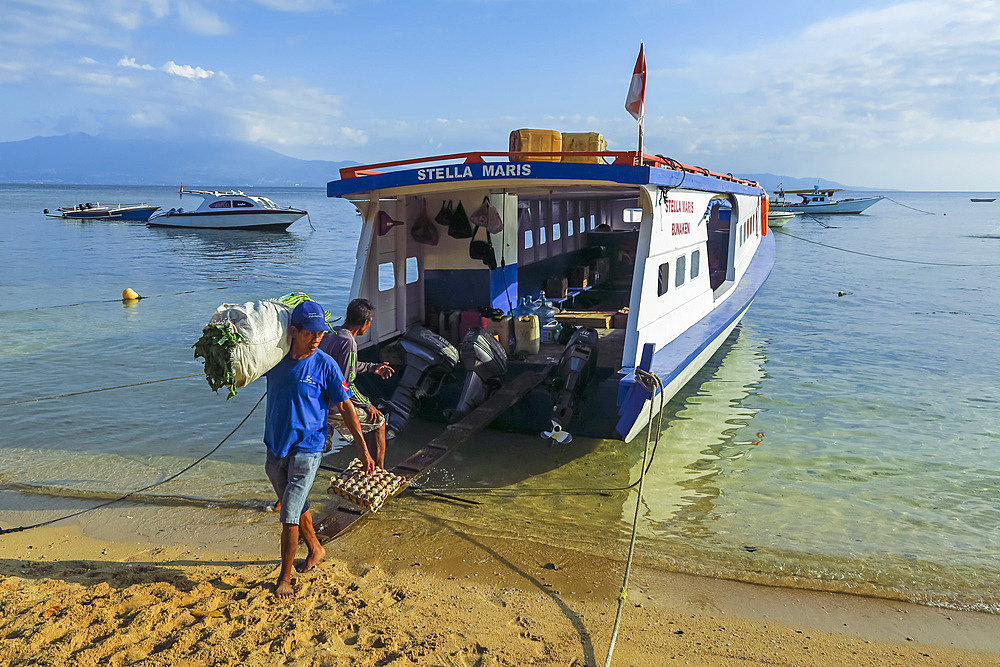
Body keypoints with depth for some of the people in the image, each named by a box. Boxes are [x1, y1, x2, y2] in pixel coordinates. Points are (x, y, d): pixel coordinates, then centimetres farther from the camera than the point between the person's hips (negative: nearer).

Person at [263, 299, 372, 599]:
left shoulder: (325, 365, -12)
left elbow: (346, 406, -6)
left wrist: (362, 447, -5)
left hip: (307, 448, -5)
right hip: (275, 447, 5)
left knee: (290, 516, -6)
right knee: (296, 506, 21)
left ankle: (285, 577, 10)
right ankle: (315, 549, 43)